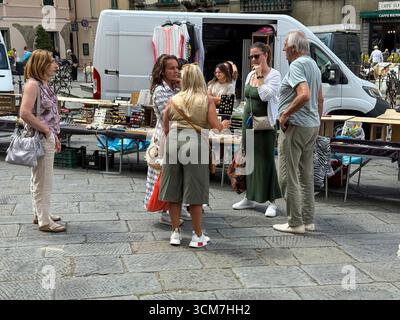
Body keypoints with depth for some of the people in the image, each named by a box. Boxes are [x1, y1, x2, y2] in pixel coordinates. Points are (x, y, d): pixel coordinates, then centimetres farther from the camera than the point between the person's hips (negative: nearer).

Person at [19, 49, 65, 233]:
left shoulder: (45, 84, 11)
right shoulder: (32, 84, -17)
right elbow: (25, 113, -26)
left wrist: (55, 136, 17)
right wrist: (46, 130, -17)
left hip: (48, 138, 9)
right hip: (39, 139, -9)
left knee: (40, 179, 19)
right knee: (43, 181, -2)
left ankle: (40, 213, 32)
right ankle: (44, 221, 7)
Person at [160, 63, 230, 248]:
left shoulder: (173, 100, 10)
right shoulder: (207, 100, 4)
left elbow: (165, 129, 12)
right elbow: (215, 127, -2)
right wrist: (224, 125, 19)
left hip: (173, 144, 2)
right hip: (195, 146, -2)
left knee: (173, 192, 12)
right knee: (195, 193, 5)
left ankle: (175, 233, 19)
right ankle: (197, 236, 14)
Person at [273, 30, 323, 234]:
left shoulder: (297, 65, -14)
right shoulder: (314, 65, 16)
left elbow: (304, 95, -28)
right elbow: (320, 99, 22)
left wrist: (285, 113, -19)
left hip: (296, 126, -10)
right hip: (312, 126, 10)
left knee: (289, 176, -2)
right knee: (307, 175, 14)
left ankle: (295, 223, 2)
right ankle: (308, 220, 20)